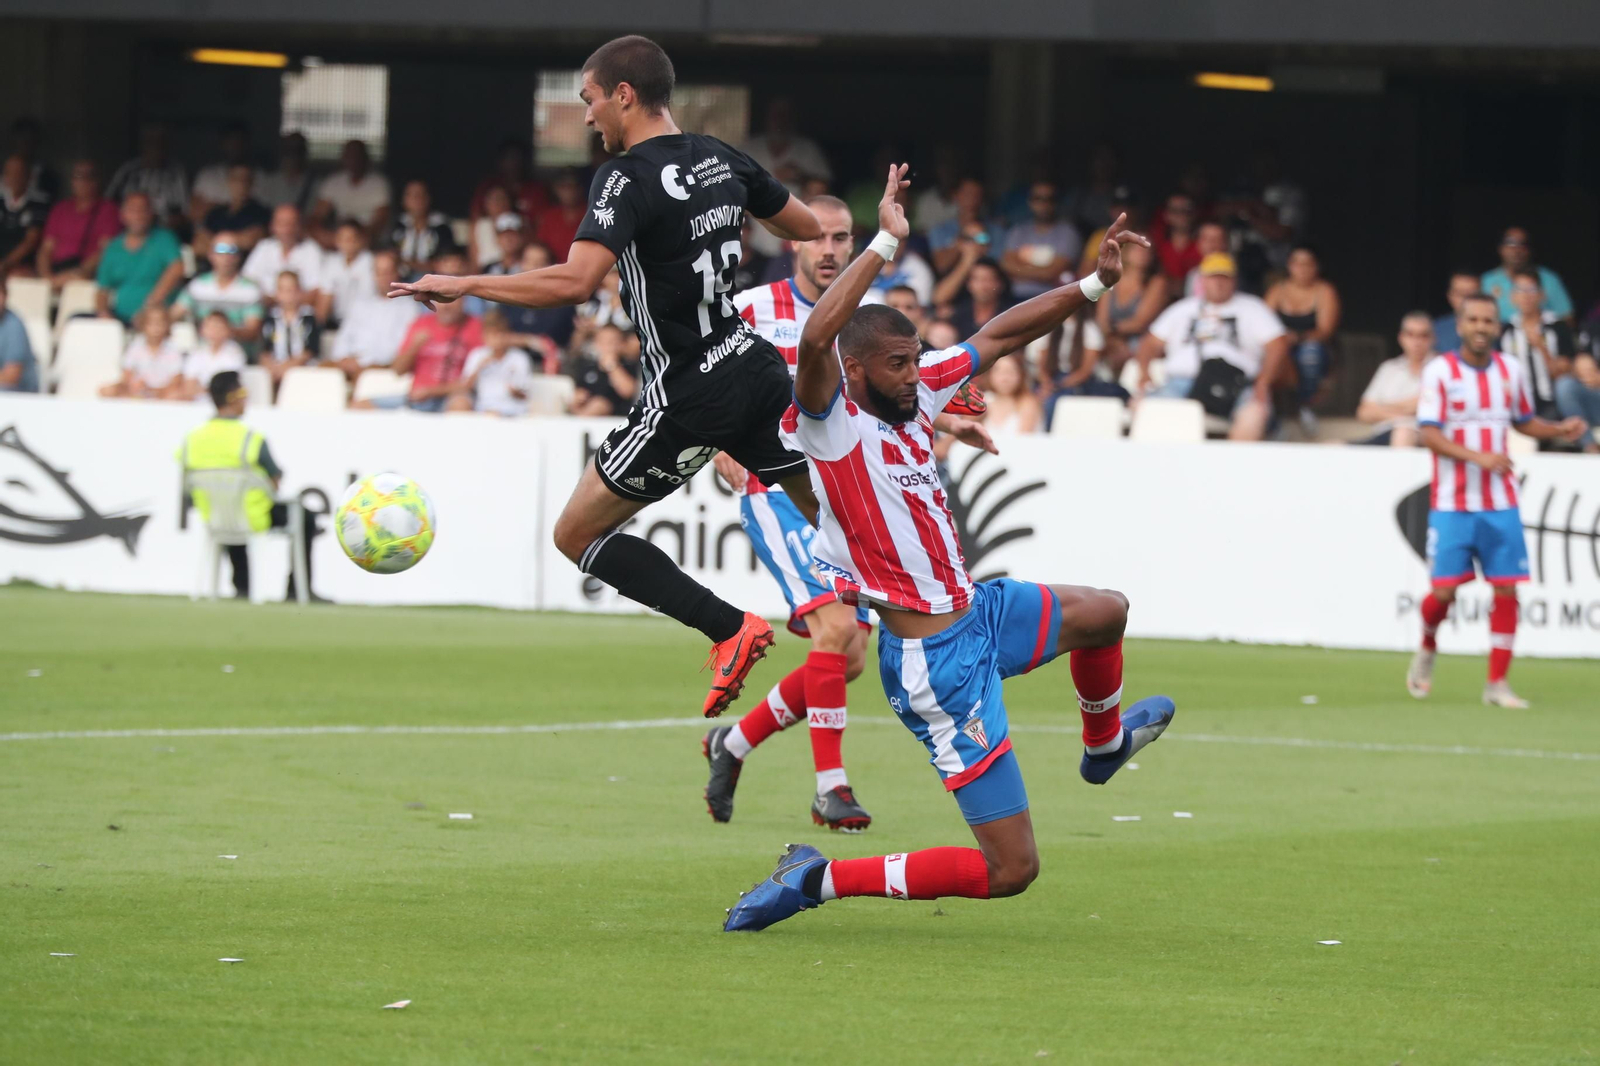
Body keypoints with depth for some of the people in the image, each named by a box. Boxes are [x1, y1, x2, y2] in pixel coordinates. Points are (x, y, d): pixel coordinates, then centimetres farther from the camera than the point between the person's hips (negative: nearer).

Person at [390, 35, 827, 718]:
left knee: (578, 534, 3)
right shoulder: (721, 159, 6)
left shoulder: (630, 177, -17)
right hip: (757, 369, 7)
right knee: (830, 509, 24)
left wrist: (464, 285, -25)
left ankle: (730, 630, -5)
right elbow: (809, 228, 19)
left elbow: (574, 282, -31)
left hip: (689, 399, -7)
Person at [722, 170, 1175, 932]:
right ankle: (819, 880, 0)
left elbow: (1002, 334, 15)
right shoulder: (831, 422, -19)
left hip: (975, 610, 9)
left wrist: (1093, 283, 10)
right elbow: (815, 338, -39)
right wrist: (886, 244, -36)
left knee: (1106, 612, 29)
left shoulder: (916, 390, 3)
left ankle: (1103, 744, 56)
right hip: (935, 661, -9)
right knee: (1010, 869, -9)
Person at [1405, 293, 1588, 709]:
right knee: (1444, 591, -6)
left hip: (1500, 504, 3)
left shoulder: (1511, 371, 5)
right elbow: (1429, 435, -13)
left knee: (1506, 590, -4)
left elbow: (1525, 422, 20)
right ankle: (1427, 650, 25)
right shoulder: (1439, 372, -7)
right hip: (1451, 505, -3)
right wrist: (1477, 457, -26)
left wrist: (1559, 430, 0)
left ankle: (1497, 683, 3)